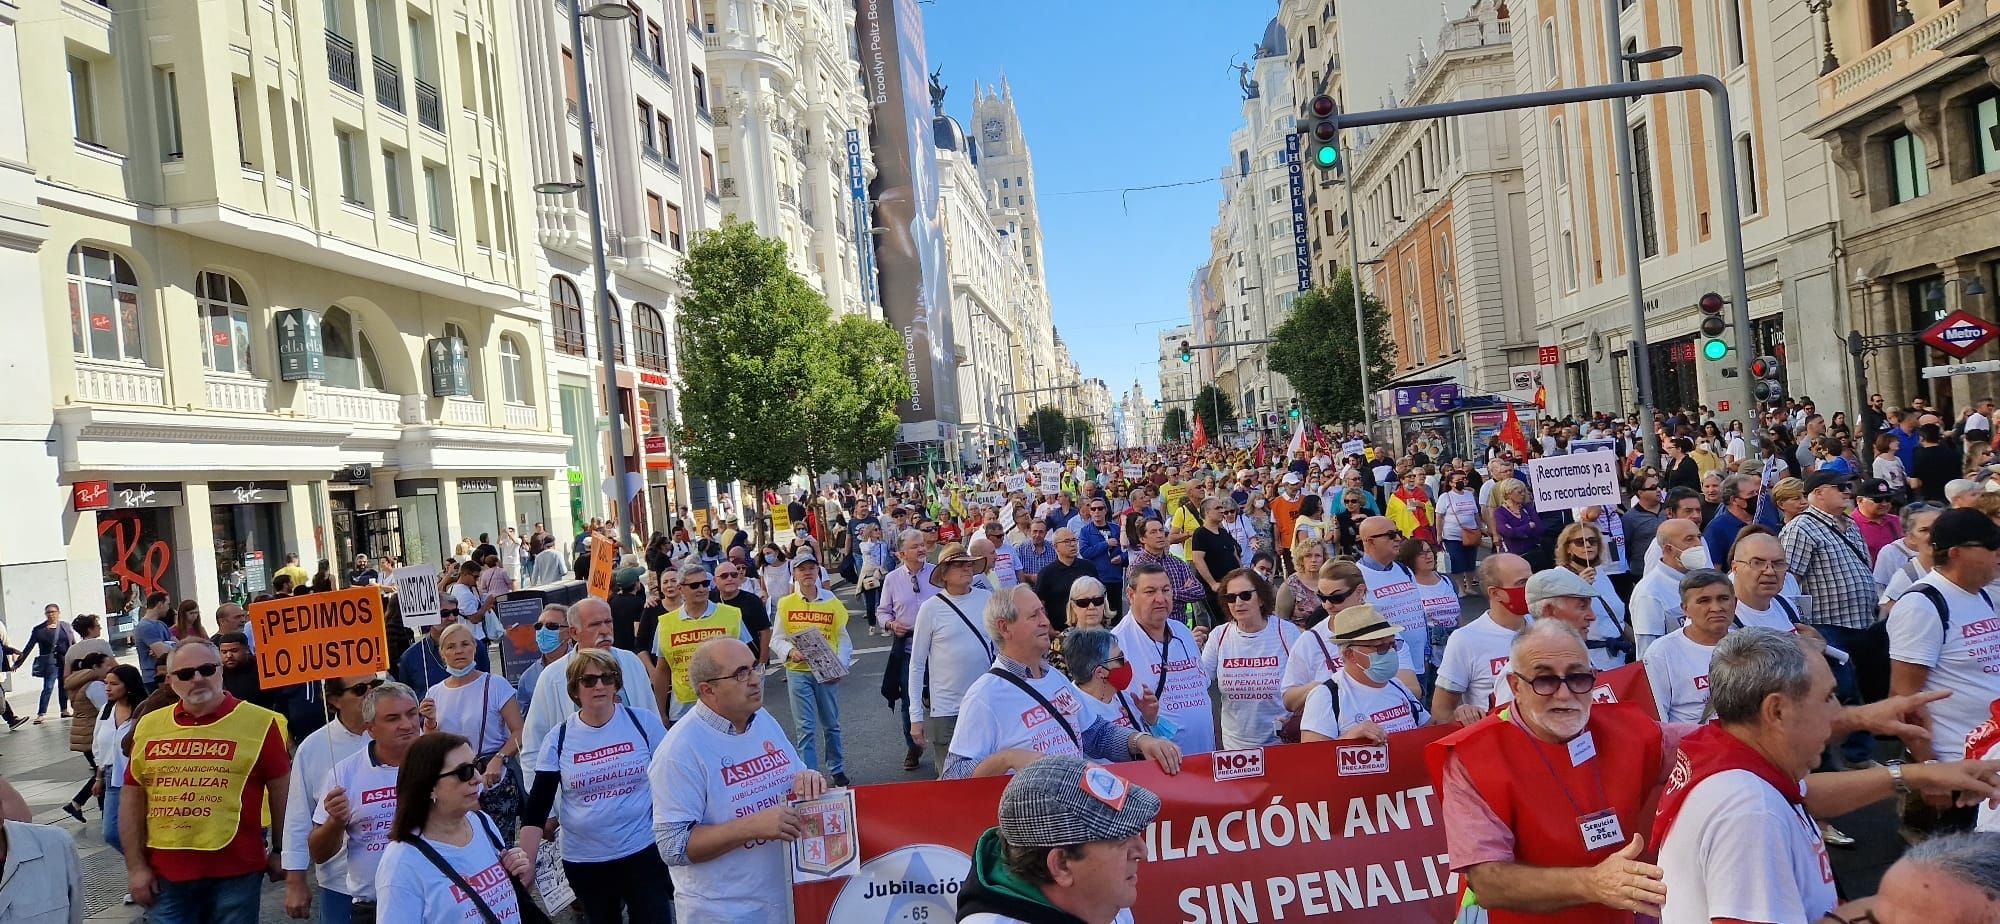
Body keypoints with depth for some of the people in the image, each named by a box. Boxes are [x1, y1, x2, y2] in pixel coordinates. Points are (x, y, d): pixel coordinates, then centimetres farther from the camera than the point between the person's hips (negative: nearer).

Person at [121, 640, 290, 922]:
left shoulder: (258, 722, -6)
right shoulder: (148, 726, 5)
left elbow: (281, 790, 0)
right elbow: (132, 800, 9)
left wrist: (280, 851, 3)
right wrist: (136, 867, 6)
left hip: (234, 870, -3)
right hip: (164, 872, 3)